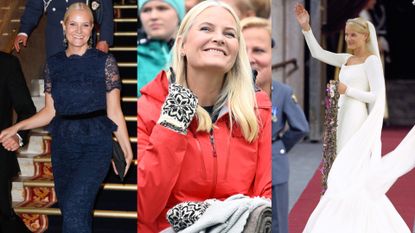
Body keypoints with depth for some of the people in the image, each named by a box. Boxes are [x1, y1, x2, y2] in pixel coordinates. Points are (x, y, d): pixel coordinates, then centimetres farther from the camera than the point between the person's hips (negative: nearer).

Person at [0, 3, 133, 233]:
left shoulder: (104, 61, -3)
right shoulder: (53, 63, 8)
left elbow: (113, 111, -2)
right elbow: (50, 111, 10)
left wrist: (127, 150, -4)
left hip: (95, 144, -4)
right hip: (63, 144, 5)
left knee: (74, 209, -19)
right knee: (73, 211, 11)